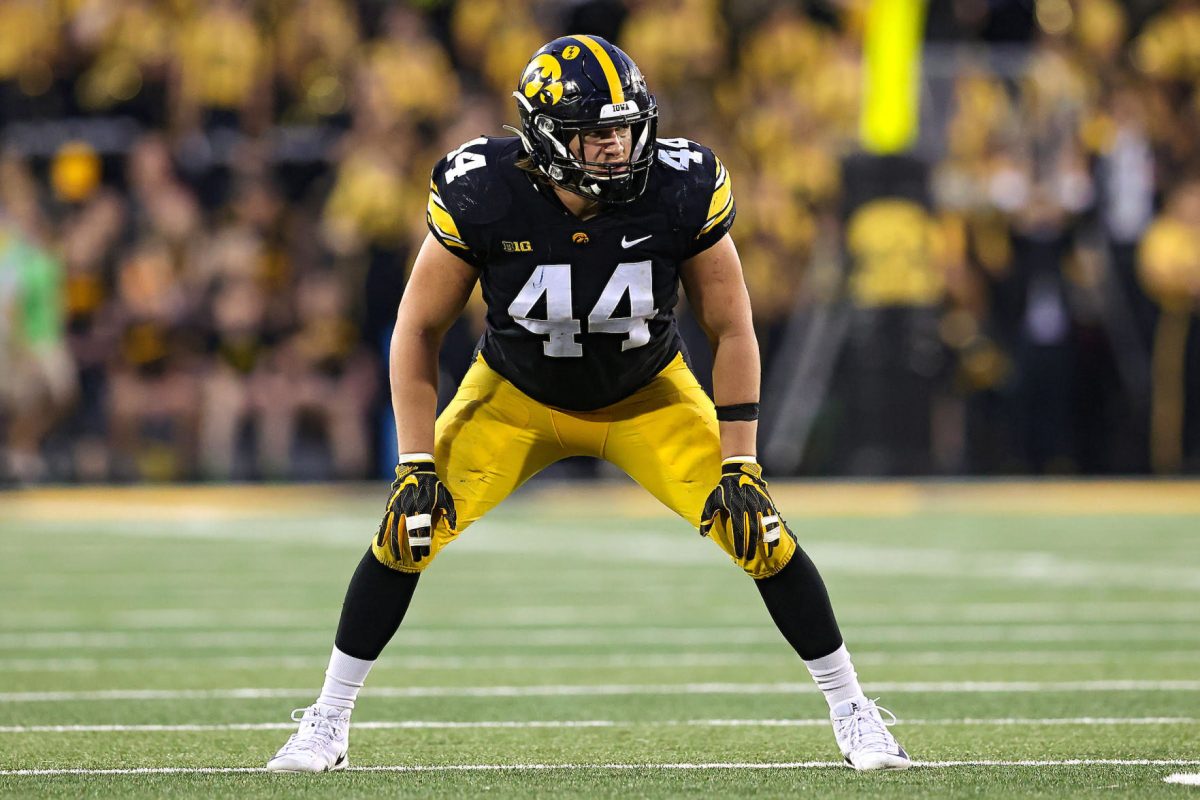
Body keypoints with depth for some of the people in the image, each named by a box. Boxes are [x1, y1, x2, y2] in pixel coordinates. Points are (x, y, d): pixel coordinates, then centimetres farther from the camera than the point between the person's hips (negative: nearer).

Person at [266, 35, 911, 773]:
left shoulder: (682, 191, -27)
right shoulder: (481, 196, -29)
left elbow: (731, 331, -14)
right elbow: (420, 331, -15)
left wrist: (739, 466, -18)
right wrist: (417, 465, -19)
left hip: (648, 399, 0)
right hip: (516, 398, 0)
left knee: (762, 534, -13)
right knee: (410, 532, -14)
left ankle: (852, 713, 6)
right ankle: (328, 722, 5)